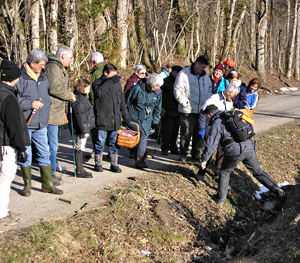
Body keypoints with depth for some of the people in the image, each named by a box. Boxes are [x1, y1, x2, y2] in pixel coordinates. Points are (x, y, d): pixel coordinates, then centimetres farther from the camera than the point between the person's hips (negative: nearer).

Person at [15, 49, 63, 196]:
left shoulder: (43, 78, 12)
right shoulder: (19, 78, -10)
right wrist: (30, 104, -19)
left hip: (41, 124, 6)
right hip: (24, 124, -5)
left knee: (44, 153, 8)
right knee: (25, 154, 4)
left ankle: (47, 183, 18)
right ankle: (27, 184, 19)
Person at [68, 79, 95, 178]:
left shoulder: (82, 98, 15)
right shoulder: (78, 100, -18)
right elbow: (80, 117, -22)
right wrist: (85, 131, -20)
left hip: (82, 129, 11)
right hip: (80, 129, -11)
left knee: (80, 148, 15)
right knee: (79, 149, -4)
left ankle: (80, 169, 23)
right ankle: (79, 171, 3)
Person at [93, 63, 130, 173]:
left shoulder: (117, 84, 15)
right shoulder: (98, 82, 0)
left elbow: (122, 101, 21)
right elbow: (99, 92, -24)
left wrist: (125, 116, 17)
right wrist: (110, 81, -21)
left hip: (115, 120, 4)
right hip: (102, 119, -4)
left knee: (114, 142, 9)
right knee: (100, 142, 2)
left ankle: (114, 164, 17)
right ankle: (98, 163, 15)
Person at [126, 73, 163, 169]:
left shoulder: (158, 92, -1)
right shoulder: (137, 88, -14)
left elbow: (157, 108, 12)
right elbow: (127, 101, -3)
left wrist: (155, 121, 9)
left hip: (147, 119, 2)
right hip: (134, 117, -2)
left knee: (144, 137, -3)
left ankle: (139, 159, 3)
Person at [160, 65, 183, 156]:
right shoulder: (165, 81, 0)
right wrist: (161, 108, -8)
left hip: (178, 111, 5)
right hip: (167, 111, -5)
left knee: (175, 130, 8)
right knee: (167, 130, -3)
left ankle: (173, 148, 18)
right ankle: (165, 148, 7)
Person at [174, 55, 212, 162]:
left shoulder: (206, 76, 12)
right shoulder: (184, 74, -7)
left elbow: (209, 90, 23)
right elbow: (178, 91, -9)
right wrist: (185, 103, -14)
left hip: (202, 110, 6)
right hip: (188, 110, -5)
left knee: (199, 133, 11)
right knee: (186, 133, -2)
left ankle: (196, 154, 24)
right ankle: (183, 154, 12)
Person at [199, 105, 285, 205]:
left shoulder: (216, 124, -1)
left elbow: (211, 144, -7)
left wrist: (204, 159, 3)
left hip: (234, 152, -5)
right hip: (249, 148, 6)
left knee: (224, 172, 17)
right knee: (257, 171, 20)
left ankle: (221, 199, 18)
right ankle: (276, 189, 15)